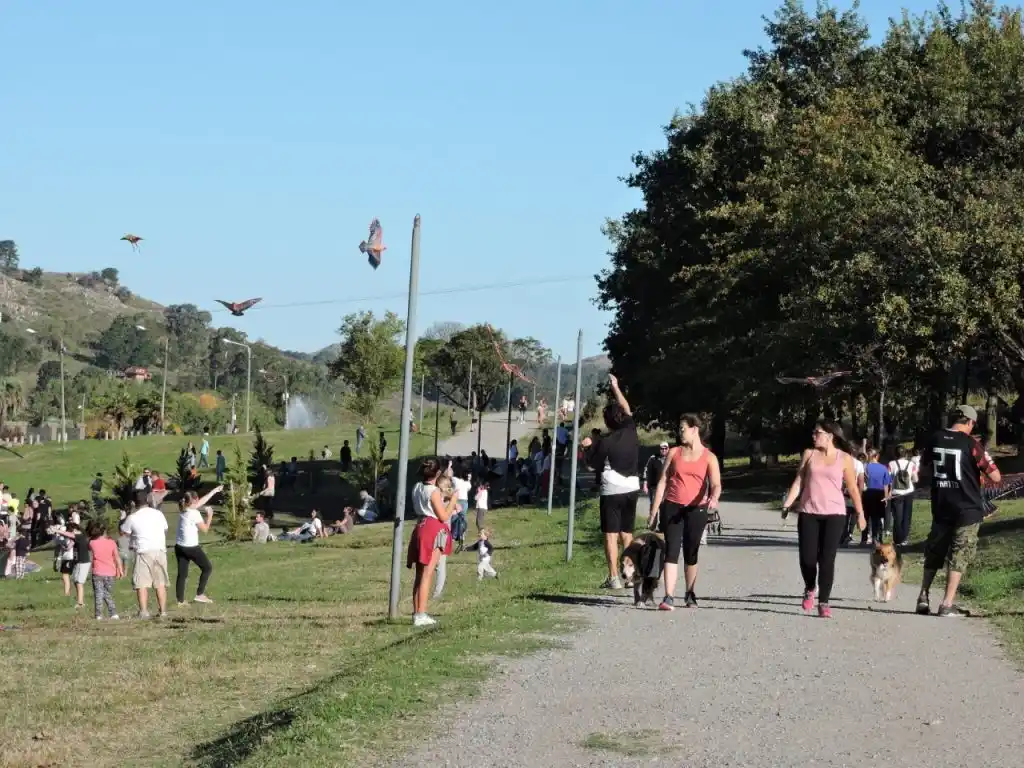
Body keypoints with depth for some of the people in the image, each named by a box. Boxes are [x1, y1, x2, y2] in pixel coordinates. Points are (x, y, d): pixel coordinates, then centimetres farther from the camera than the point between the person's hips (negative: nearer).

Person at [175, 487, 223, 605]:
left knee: (182, 573, 9)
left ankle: (180, 600, 7)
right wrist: (209, 515, 3)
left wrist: (214, 491, 25)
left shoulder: (182, 510, 8)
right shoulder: (194, 513, -13)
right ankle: (200, 594, 7)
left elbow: (201, 502, 18)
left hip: (179, 546, 7)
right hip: (191, 547, -7)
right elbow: (205, 529, -7)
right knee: (207, 567, 10)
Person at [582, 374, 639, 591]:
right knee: (627, 534, 16)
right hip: (632, 489, 6)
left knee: (611, 535, -4)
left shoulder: (605, 443, -14)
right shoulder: (630, 432, 0)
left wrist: (587, 447, 15)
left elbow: (591, 463, -3)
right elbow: (627, 409, 16)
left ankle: (614, 578, -9)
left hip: (612, 491, -6)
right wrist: (615, 387, 25)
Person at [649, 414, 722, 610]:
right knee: (671, 550, -9)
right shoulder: (674, 453, 9)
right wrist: (654, 511, 5)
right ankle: (669, 597, -17)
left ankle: (691, 595, 24)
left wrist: (714, 498, -33)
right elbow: (662, 482, 9)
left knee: (691, 553, 8)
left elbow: (716, 484, -9)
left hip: (696, 510, -1)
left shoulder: (709, 458, 4)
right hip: (672, 507, 1)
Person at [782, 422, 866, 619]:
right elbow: (798, 482, 9)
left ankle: (823, 603, -1)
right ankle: (809, 590, 25)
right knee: (807, 557, -4)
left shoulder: (844, 458, 3)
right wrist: (787, 504, -1)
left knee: (827, 559, -8)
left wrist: (860, 514, 8)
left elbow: (853, 488, 7)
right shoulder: (809, 454, 8)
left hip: (834, 514, -2)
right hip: (808, 513, 2)